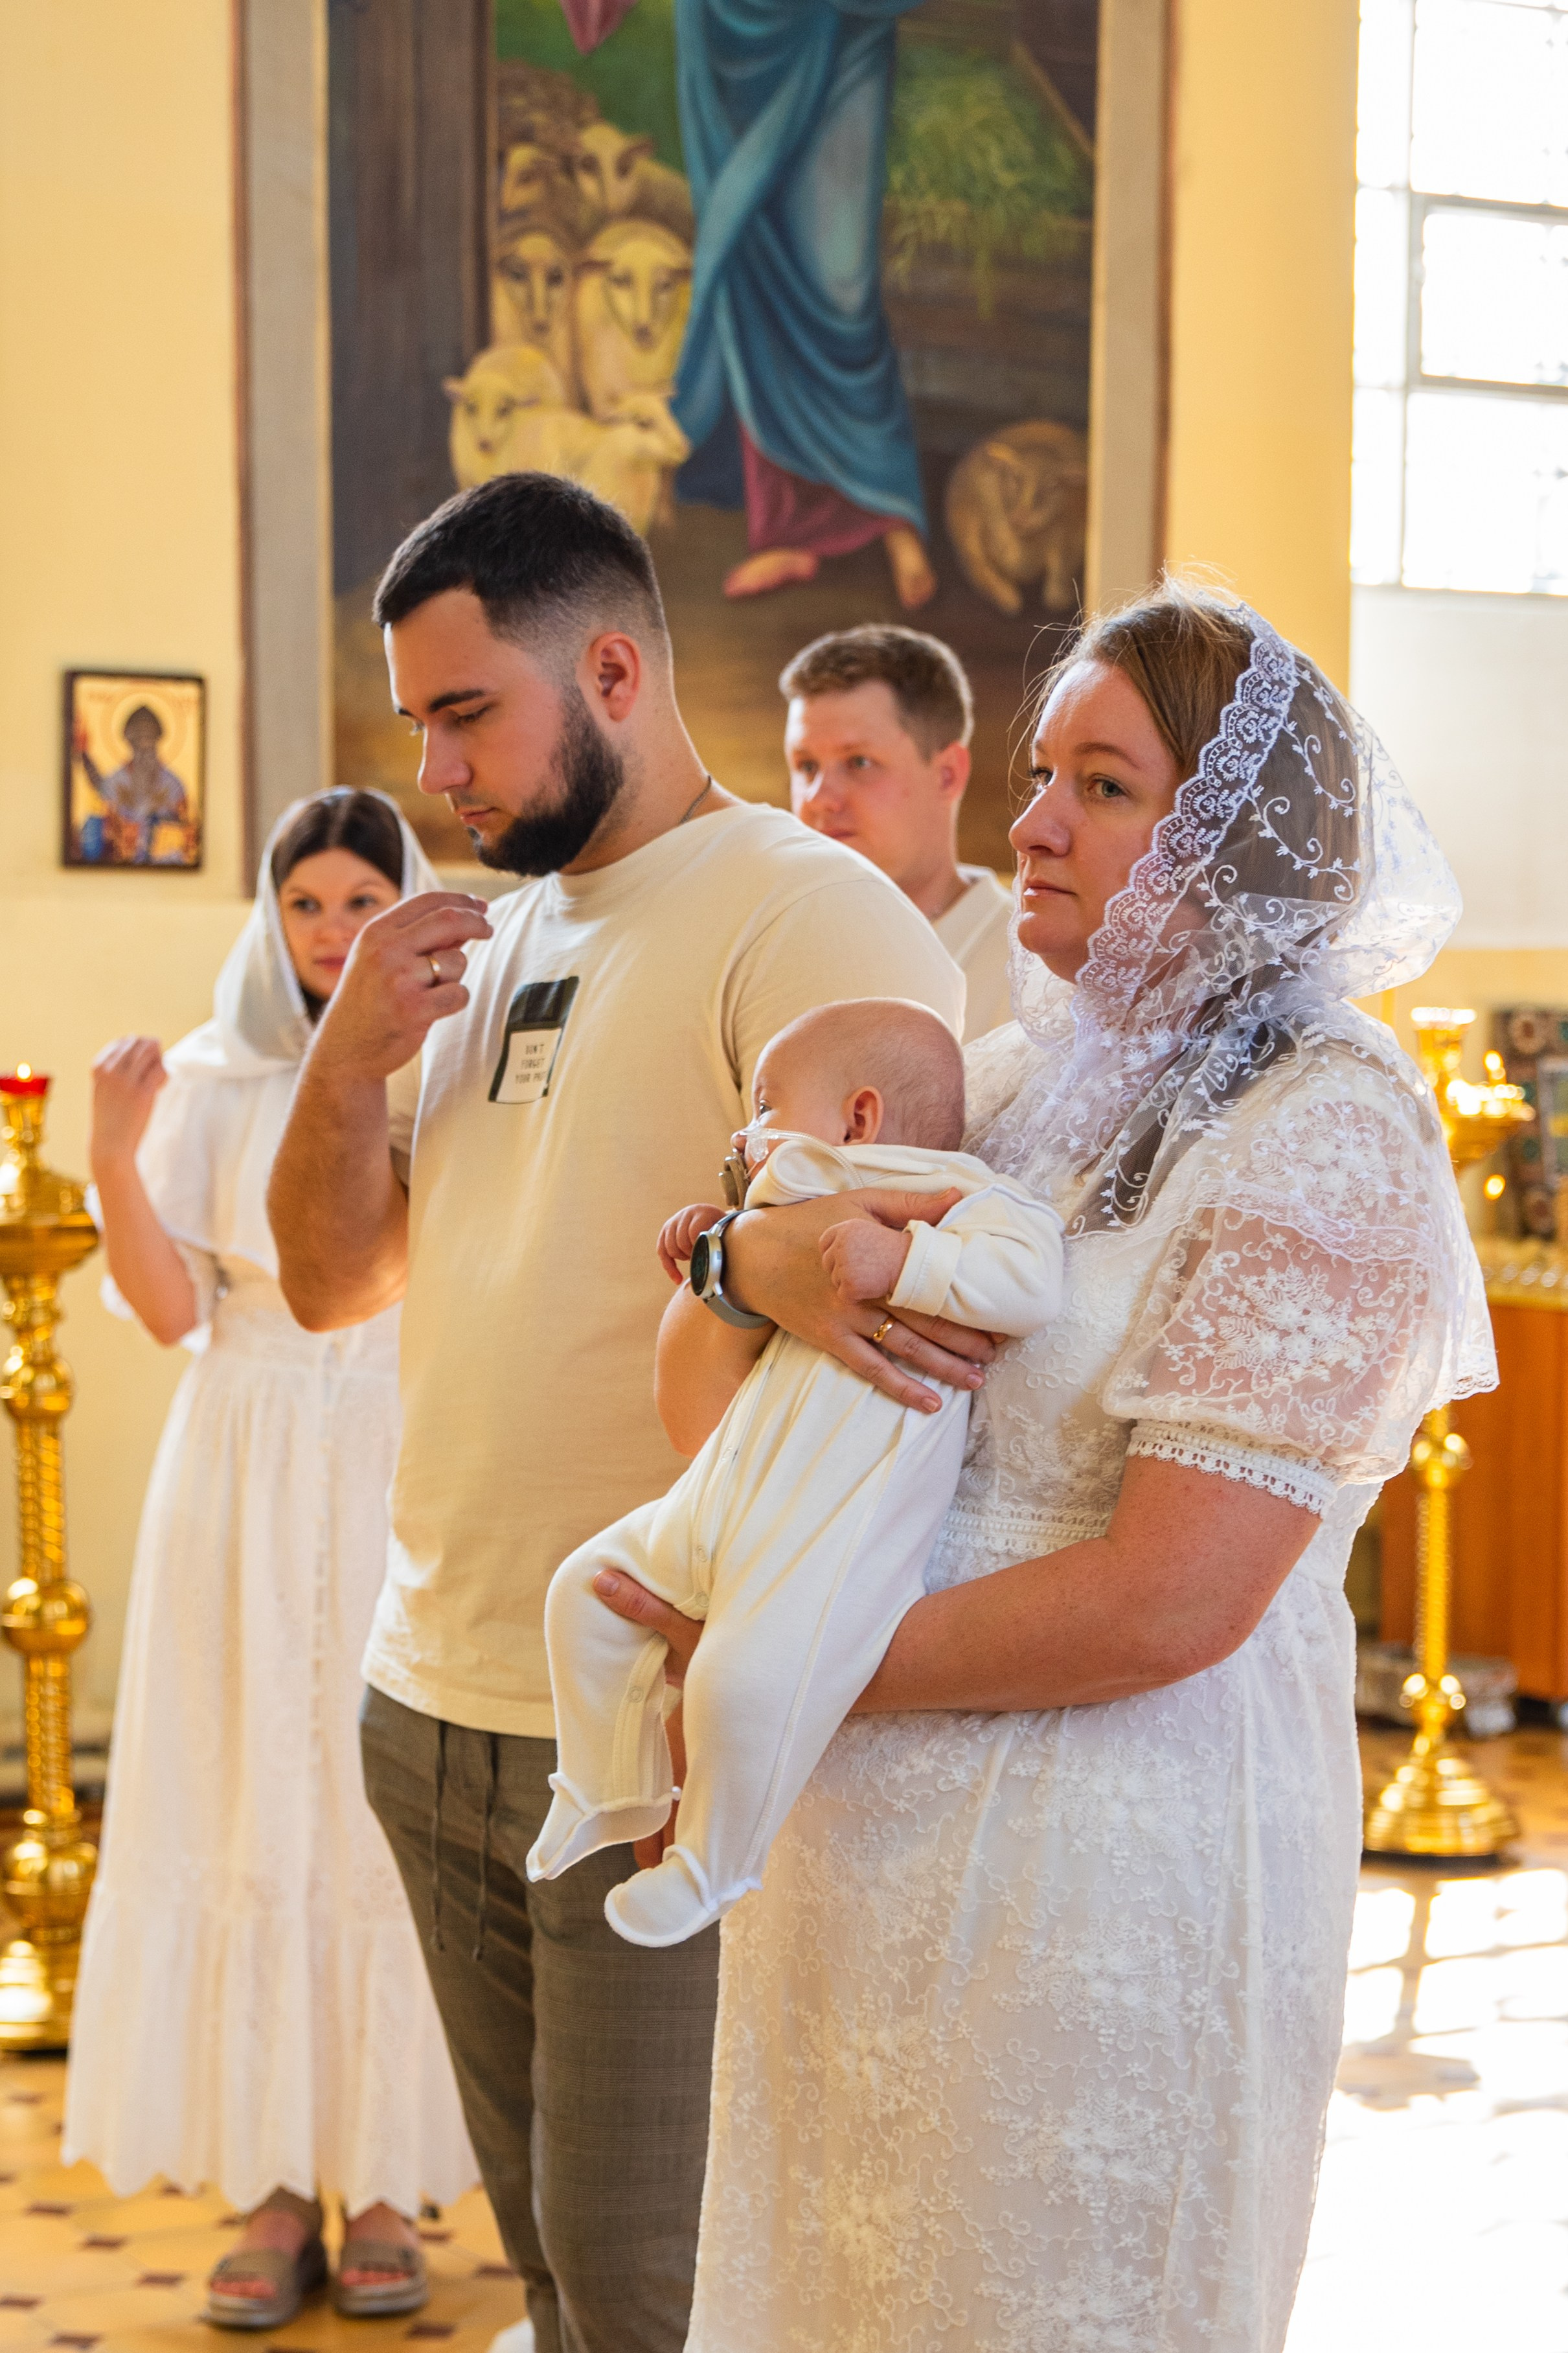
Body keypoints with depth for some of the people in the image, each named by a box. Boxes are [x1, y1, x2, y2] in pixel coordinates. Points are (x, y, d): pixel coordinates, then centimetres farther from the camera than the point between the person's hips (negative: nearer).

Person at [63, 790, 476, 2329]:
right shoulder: (213, 1081, 4)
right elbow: (171, 1312, -3)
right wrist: (115, 1163, -17)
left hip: (415, 1482, 0)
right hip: (249, 1485, 1)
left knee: (399, 1820, 0)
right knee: (250, 1813, 1)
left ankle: (384, 2187, 11)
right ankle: (274, 2189, 10)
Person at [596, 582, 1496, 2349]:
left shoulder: (1329, 1133, -14)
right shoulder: (1023, 1079, 8)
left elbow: (1169, 1602, -22)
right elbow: (695, 1378, 9)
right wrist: (759, 1253, -15)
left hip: (1105, 1873, -7)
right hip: (864, 1855, 7)